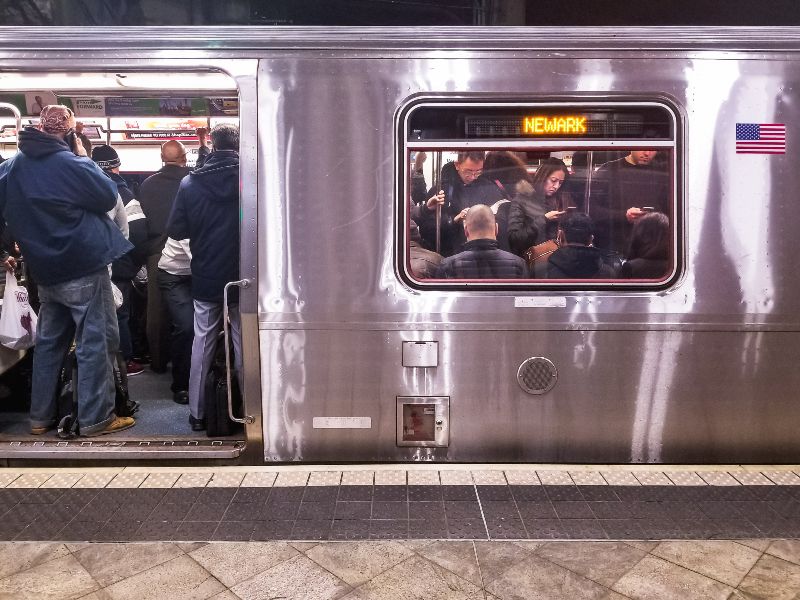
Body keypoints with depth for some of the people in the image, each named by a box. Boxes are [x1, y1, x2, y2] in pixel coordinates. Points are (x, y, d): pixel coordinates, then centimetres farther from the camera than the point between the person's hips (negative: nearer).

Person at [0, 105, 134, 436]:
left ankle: (41, 416, 22)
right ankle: (96, 418, 2)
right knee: (96, 343, -1)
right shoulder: (71, 164, -15)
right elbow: (109, 196, -6)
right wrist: (85, 158, 0)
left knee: (49, 341, 15)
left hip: (46, 271, 8)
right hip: (85, 268, -7)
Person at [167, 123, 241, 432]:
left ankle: (197, 412, 20)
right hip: (243, 278, -1)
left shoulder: (190, 182, -5)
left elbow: (175, 230, -2)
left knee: (202, 345, 12)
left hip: (205, 278, 1)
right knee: (244, 345, 9)